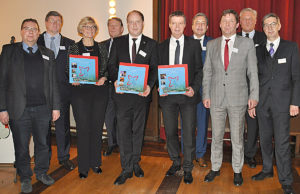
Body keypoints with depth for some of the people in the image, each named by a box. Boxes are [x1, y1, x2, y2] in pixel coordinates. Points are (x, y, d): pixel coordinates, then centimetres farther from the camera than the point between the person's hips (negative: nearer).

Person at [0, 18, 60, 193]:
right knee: (21, 146, 9)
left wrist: (56, 106, 5)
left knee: (43, 143, 12)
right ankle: (25, 177, 27)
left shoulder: (48, 54, 10)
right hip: (19, 109, -2)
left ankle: (42, 172, 32)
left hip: (43, 108, 2)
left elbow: (53, 82, 9)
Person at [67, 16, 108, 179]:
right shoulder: (73, 48, 5)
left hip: (99, 91, 2)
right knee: (83, 128, -2)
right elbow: (67, 70, 7)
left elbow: (108, 67, 11)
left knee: (97, 127, 6)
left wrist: (104, 78, -7)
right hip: (80, 91, -2)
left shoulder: (102, 47, 10)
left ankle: (95, 162, 21)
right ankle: (83, 166, 10)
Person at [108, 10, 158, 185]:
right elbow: (112, 64, 7)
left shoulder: (151, 44, 6)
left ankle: (135, 163, 27)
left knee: (138, 130, 11)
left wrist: (149, 85, -15)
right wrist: (115, 80, -12)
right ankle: (127, 169, 7)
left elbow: (154, 68, 2)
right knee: (123, 131, -2)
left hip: (141, 92, 0)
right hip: (123, 92, 0)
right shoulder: (118, 42, 9)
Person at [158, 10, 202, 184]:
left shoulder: (194, 44, 2)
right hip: (168, 95, 2)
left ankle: (188, 168, 19)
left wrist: (194, 88, -13)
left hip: (188, 95, -2)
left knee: (189, 133, 2)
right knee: (170, 132, 11)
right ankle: (176, 162, 32)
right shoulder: (162, 46, 9)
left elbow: (199, 70, 1)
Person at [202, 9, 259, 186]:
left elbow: (253, 72, 1)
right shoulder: (212, 45, 7)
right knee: (216, 136, 11)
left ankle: (237, 171, 25)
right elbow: (207, 72, 8)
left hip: (238, 99, -2)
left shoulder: (247, 43, 1)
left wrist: (254, 95, -5)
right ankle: (215, 168, 27)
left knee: (237, 138, 9)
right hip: (216, 98, 2)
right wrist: (206, 95, 2)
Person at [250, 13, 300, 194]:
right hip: (262, 103, 3)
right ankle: (267, 170, 28)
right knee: (265, 139, 12)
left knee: (282, 143, -4)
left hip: (282, 103, -3)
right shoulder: (259, 50, 10)